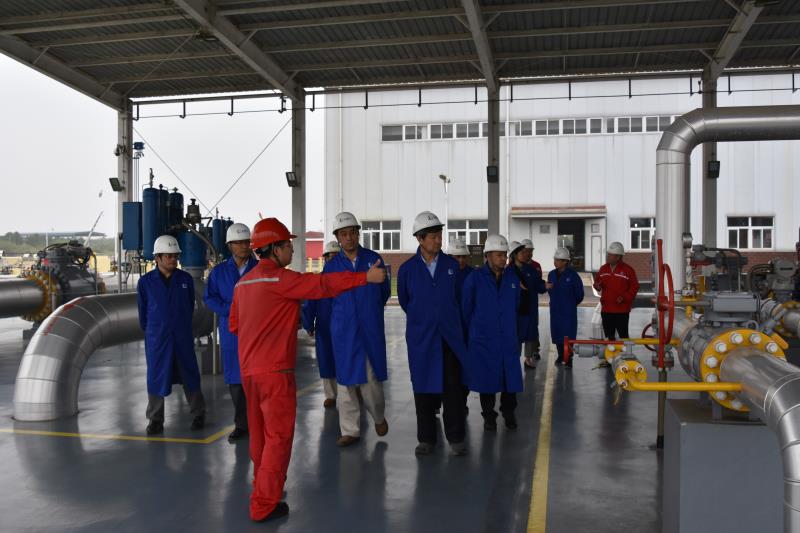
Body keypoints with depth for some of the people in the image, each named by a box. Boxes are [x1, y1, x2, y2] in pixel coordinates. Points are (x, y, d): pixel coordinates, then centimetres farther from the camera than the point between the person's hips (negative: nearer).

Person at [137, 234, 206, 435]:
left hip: (183, 337, 1)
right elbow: (143, 313, 7)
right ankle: (155, 420, 17)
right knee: (156, 377, 4)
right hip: (156, 338, -1)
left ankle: (198, 414, 23)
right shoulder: (145, 282, -4)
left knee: (189, 374, 9)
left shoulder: (186, 279, -1)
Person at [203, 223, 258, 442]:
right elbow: (210, 298, 5)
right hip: (232, 332, 3)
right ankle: (241, 424, 20)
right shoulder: (219, 272, 8)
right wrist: (232, 310, -11)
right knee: (235, 379, 7)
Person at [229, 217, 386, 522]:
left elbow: (233, 325, 16)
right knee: (278, 436, 0)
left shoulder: (243, 282, 11)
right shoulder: (279, 278, -14)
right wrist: (366, 277, -16)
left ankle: (264, 486, 36)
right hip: (274, 371, -8)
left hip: (248, 369, 8)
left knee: (260, 432, 21)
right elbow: (322, 285, -19)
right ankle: (264, 504, 4)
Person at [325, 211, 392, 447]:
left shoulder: (373, 259, 1)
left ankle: (378, 416, 27)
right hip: (343, 331, 1)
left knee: (371, 379, 0)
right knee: (346, 380, 4)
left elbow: (385, 290, 12)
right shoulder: (332, 265, 2)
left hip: (371, 330, -1)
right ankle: (350, 430, 15)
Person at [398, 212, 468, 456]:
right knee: (423, 388, 6)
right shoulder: (407, 269, -2)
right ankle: (426, 438, 18)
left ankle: (456, 438, 14)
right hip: (420, 338, 0)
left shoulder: (452, 265, 1)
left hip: (450, 335, 1)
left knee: (453, 388, 2)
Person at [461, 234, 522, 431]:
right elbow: (466, 308, -1)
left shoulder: (512, 277, 3)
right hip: (483, 340, -3)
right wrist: (474, 329, 7)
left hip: (508, 339, 3)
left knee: (510, 376, 5)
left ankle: (509, 412, 26)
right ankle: (489, 415, 23)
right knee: (486, 378, 6)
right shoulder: (475, 278, -9)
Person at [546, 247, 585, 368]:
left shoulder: (572, 275, -13)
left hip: (569, 311, -5)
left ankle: (569, 359, 13)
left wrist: (572, 304, 8)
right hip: (555, 309, 5)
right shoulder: (552, 274, 1)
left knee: (568, 335, 0)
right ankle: (560, 356, 27)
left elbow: (579, 294, -3)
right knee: (557, 334, 11)